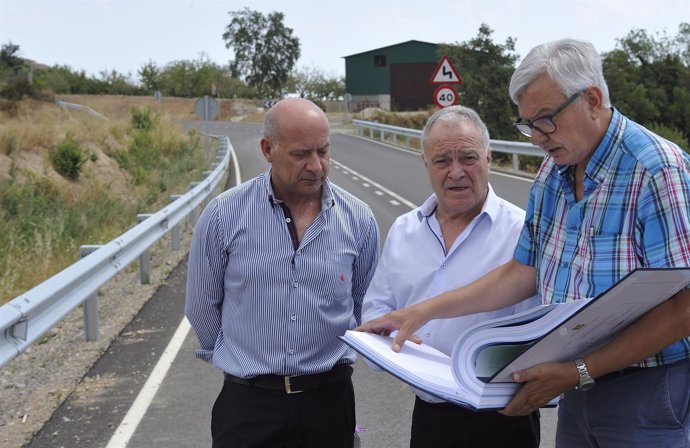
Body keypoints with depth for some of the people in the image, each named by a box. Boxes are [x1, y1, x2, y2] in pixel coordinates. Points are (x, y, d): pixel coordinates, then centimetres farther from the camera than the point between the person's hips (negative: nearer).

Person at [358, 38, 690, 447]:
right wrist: (422, 313, 5)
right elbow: (523, 272, 11)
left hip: (647, 394, -6)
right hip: (578, 389, 6)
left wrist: (579, 371, -24)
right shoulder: (553, 173, 6)